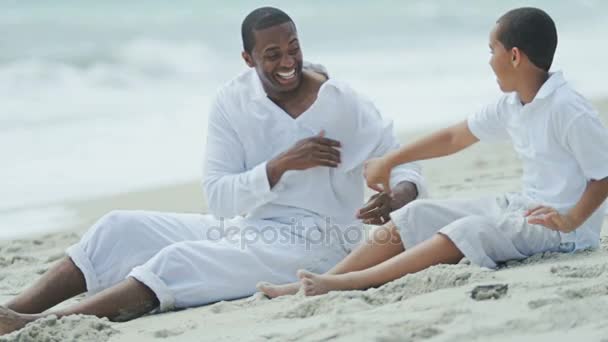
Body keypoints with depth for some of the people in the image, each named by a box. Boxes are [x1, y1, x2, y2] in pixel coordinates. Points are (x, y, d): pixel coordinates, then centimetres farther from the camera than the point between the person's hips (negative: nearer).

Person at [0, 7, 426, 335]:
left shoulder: (346, 105, -9)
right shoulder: (232, 102, 0)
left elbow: (407, 167, -6)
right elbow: (219, 198, -6)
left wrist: (397, 198, -30)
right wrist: (282, 164, -22)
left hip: (312, 244, -6)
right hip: (248, 229, 6)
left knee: (181, 260, -28)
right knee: (123, 228, -9)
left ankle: (38, 326, -40)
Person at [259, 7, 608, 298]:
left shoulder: (569, 111, -18)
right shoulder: (511, 106, 8)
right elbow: (455, 137, 17)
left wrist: (572, 220, -30)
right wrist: (389, 161, 19)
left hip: (560, 226, -9)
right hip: (523, 206, 9)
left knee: (469, 230, -31)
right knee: (419, 215, 2)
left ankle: (346, 284, -35)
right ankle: (322, 282, -5)